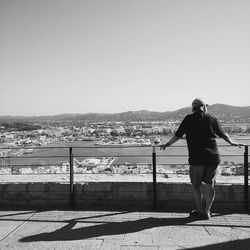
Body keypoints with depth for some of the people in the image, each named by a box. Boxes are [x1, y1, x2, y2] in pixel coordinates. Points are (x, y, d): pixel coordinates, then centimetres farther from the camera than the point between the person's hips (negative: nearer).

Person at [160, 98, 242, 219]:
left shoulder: (188, 119, 1)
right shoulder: (212, 118, 7)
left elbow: (177, 135, 3)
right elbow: (223, 135, 15)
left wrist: (166, 144, 17)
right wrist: (232, 142, 33)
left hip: (196, 157, -2)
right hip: (213, 156, 3)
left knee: (195, 184, 12)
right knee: (210, 184, 12)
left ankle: (199, 210, 16)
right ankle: (207, 212, 16)